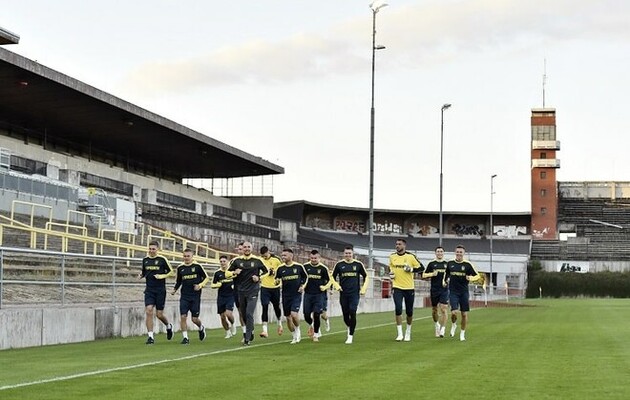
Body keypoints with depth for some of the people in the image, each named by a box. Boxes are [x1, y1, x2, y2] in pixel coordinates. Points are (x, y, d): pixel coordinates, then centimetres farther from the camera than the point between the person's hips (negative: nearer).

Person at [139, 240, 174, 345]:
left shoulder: (162, 259, -5)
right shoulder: (145, 260, 6)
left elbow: (170, 271, 2)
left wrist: (162, 276, -13)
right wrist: (141, 275, -1)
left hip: (160, 290, -3)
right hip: (149, 290, 3)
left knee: (159, 314, 1)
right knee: (149, 311, -12)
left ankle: (169, 326, 34)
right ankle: (150, 337, -7)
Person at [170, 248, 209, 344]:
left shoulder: (197, 266, -4)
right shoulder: (180, 268, 6)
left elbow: (206, 278, 4)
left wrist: (200, 285, -12)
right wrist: (174, 289, 4)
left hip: (195, 296, -3)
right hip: (184, 296, 3)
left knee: (194, 318, 0)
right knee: (183, 316, -9)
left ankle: (201, 327, 33)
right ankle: (185, 337, 1)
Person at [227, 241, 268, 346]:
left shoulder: (257, 260, 0)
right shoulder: (237, 260, 3)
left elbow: (266, 271, 13)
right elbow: (227, 273, 7)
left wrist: (259, 277, -5)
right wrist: (234, 272, -14)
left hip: (253, 291, -3)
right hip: (241, 291, 3)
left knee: (249, 314, -13)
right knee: (243, 314, 11)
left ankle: (247, 338, -9)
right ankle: (251, 330, 36)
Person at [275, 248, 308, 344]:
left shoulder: (299, 267, -4)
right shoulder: (280, 268, 1)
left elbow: (305, 277, 12)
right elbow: (276, 280, 12)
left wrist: (302, 286, -3)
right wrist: (277, 281, -10)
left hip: (296, 294, -3)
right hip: (285, 296, 3)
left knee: (294, 314, -20)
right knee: (288, 317, 6)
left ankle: (297, 330, 8)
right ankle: (295, 337, 23)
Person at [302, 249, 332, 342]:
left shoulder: (323, 268, -2)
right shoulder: (305, 267, 1)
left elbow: (330, 280, 6)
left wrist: (324, 287, -11)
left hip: (319, 294, -2)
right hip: (308, 294, 2)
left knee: (316, 314, -8)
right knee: (306, 315, 0)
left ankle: (316, 334, 9)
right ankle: (311, 325, 34)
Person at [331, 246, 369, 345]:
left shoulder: (358, 264, 2)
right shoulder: (339, 264, 3)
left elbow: (366, 276, 13)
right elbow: (333, 277, 14)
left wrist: (363, 289, 4)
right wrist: (337, 286, -1)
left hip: (354, 293, -2)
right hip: (343, 294, 2)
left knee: (352, 313, -12)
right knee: (345, 314, 5)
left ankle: (350, 336, -6)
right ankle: (349, 328, 37)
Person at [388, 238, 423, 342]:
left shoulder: (410, 256, -6)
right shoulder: (392, 256, 5)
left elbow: (421, 268, 0)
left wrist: (411, 269, -15)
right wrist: (391, 273, 4)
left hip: (409, 288, -1)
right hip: (397, 287, 1)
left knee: (409, 311, 7)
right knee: (398, 309, -14)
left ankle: (408, 332, 28)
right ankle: (399, 333, -7)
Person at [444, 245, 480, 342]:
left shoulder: (467, 264, -4)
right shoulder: (450, 263, 2)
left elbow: (477, 275, 2)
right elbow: (446, 274, 22)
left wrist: (471, 278, -17)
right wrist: (444, 281, 7)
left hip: (464, 292, 0)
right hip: (453, 292, 0)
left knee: (464, 314, 2)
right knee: (454, 312, -16)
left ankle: (462, 333, 20)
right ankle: (454, 324, 18)